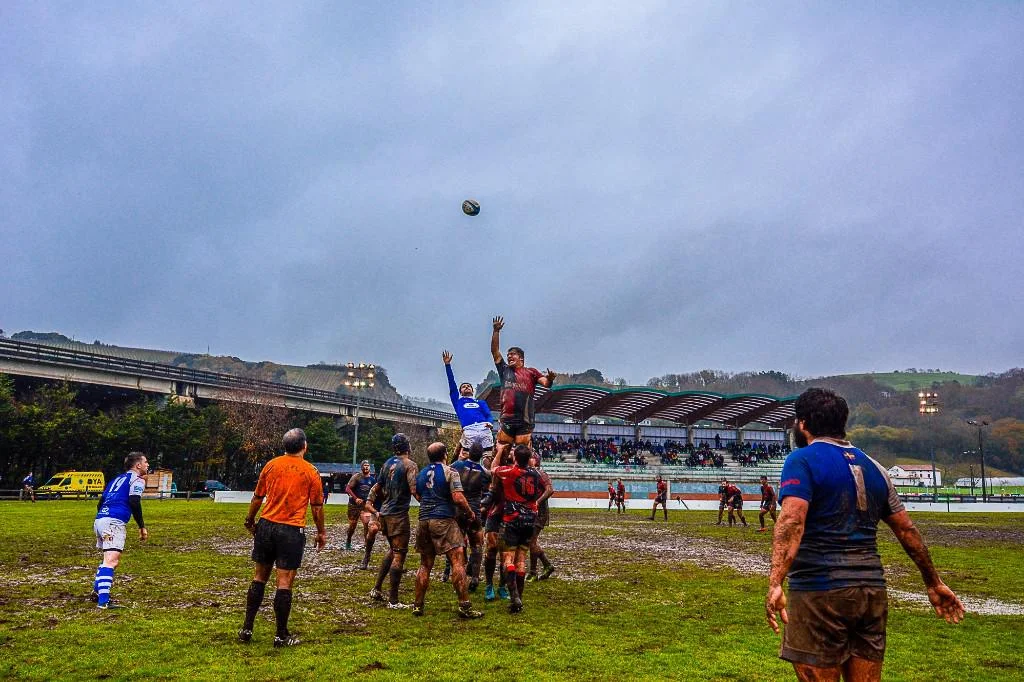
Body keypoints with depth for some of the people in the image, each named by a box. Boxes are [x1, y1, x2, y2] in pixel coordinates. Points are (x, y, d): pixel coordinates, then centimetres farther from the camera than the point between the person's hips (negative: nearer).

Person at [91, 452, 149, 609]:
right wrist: (142, 527, -7)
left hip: (99, 520, 9)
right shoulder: (137, 479, 4)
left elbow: (100, 503, 27)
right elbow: (134, 503, -11)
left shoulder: (118, 479, 28)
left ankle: (97, 592, 30)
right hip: (114, 522, -9)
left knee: (109, 560, 25)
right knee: (111, 561, -16)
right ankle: (103, 601, -26)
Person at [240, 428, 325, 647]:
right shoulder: (310, 471, -3)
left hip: (266, 525, 4)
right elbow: (317, 507, 1)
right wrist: (321, 533, 13)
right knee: (285, 582, 0)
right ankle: (281, 635, 7)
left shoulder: (271, 465, 5)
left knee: (259, 577, 14)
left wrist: (250, 521, 25)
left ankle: (247, 628, 18)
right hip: (292, 530, -3)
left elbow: (257, 497, 11)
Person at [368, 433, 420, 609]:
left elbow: (378, 488, 19)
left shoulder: (387, 463, 11)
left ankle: (376, 589, 22)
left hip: (385, 512, 8)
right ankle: (393, 600, -1)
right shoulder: (409, 465, -11)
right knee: (399, 554, -2)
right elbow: (414, 491, -21)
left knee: (393, 549, 23)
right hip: (399, 514, -8)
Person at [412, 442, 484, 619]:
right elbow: (458, 498, -12)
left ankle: (417, 605, 15)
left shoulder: (421, 473, 15)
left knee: (425, 565, 14)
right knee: (458, 560, -6)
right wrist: (470, 513, 1)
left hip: (423, 520, 7)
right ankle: (464, 606, -11)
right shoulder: (450, 472, -4)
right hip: (444, 520, -6)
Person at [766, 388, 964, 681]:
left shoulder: (802, 460, -5)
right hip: (872, 590, 7)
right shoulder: (873, 467, 15)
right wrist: (934, 583, 25)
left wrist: (775, 583, -30)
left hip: (820, 590, -6)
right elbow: (907, 530, 17)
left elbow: (792, 520, -21)